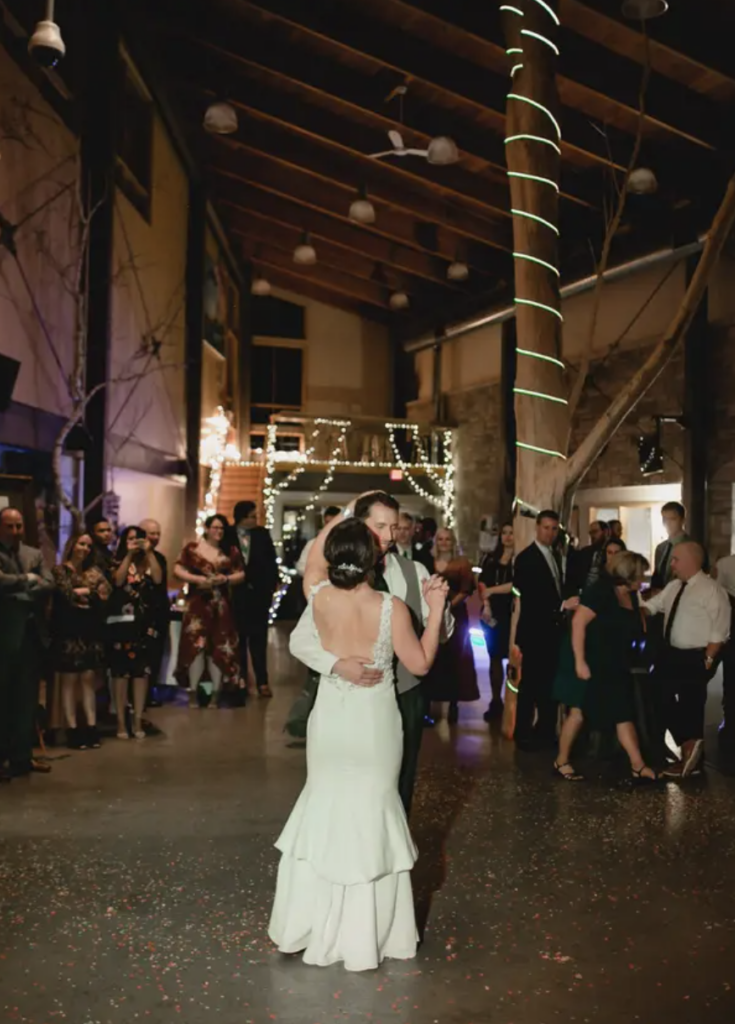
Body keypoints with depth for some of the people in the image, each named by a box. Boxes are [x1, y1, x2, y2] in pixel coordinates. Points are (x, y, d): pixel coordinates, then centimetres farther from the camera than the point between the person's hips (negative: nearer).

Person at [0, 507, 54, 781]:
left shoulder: (34, 554, 14)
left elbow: (49, 584, 1)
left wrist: (23, 594, -13)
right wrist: (27, 579, -8)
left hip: (32, 633, 6)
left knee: (27, 698, 10)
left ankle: (22, 756, 18)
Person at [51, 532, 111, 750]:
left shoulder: (94, 571, 14)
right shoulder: (60, 571, 1)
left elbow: (107, 592, 0)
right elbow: (66, 594, -14)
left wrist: (81, 592, -8)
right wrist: (92, 592, -3)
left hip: (91, 632, 4)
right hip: (68, 632, -4)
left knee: (89, 678, 3)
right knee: (69, 680, -2)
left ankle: (91, 727, 4)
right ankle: (72, 730, -1)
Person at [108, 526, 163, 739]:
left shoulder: (148, 563, 10)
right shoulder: (117, 562, 4)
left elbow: (158, 579, -9)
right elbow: (118, 581, -15)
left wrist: (149, 552, -10)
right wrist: (129, 555, -15)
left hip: (145, 623, 2)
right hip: (122, 622, -2)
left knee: (142, 670, 2)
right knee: (121, 670, -2)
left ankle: (137, 720, 10)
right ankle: (121, 721, 4)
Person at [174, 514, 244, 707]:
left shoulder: (231, 550, 8)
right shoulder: (192, 548, 1)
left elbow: (241, 574, 9)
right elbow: (177, 570, -2)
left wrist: (226, 578, -10)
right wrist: (197, 579, -15)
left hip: (221, 604, 2)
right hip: (197, 603, -2)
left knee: (219, 648, 3)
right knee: (195, 645, -8)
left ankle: (215, 695, 11)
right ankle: (193, 694, 1)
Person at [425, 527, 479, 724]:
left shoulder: (462, 563, 1)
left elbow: (466, 590, -5)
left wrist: (450, 604, -15)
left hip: (455, 616, -1)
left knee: (454, 658, 1)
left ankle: (454, 703, 8)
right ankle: (429, 702, 9)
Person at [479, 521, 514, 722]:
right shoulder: (491, 558, 11)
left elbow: (517, 584, -14)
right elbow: (482, 583, 8)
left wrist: (492, 590, -6)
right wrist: (486, 605, -6)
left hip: (513, 615, -4)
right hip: (493, 614, 4)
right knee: (495, 657, 8)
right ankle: (496, 702, 14)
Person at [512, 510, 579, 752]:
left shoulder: (555, 556, 13)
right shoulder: (526, 558, -13)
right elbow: (529, 598, -20)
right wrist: (563, 605, -24)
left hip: (553, 630, 7)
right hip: (535, 631, -7)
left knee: (549, 683, 10)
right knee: (530, 684, 0)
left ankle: (546, 731, 20)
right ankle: (523, 734, 10)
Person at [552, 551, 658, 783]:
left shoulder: (631, 596, 7)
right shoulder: (600, 591, -18)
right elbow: (578, 623, -25)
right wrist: (580, 662, -28)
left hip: (614, 667, 9)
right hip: (589, 663, -8)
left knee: (624, 714, 6)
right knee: (579, 712, -1)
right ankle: (561, 762, 9)